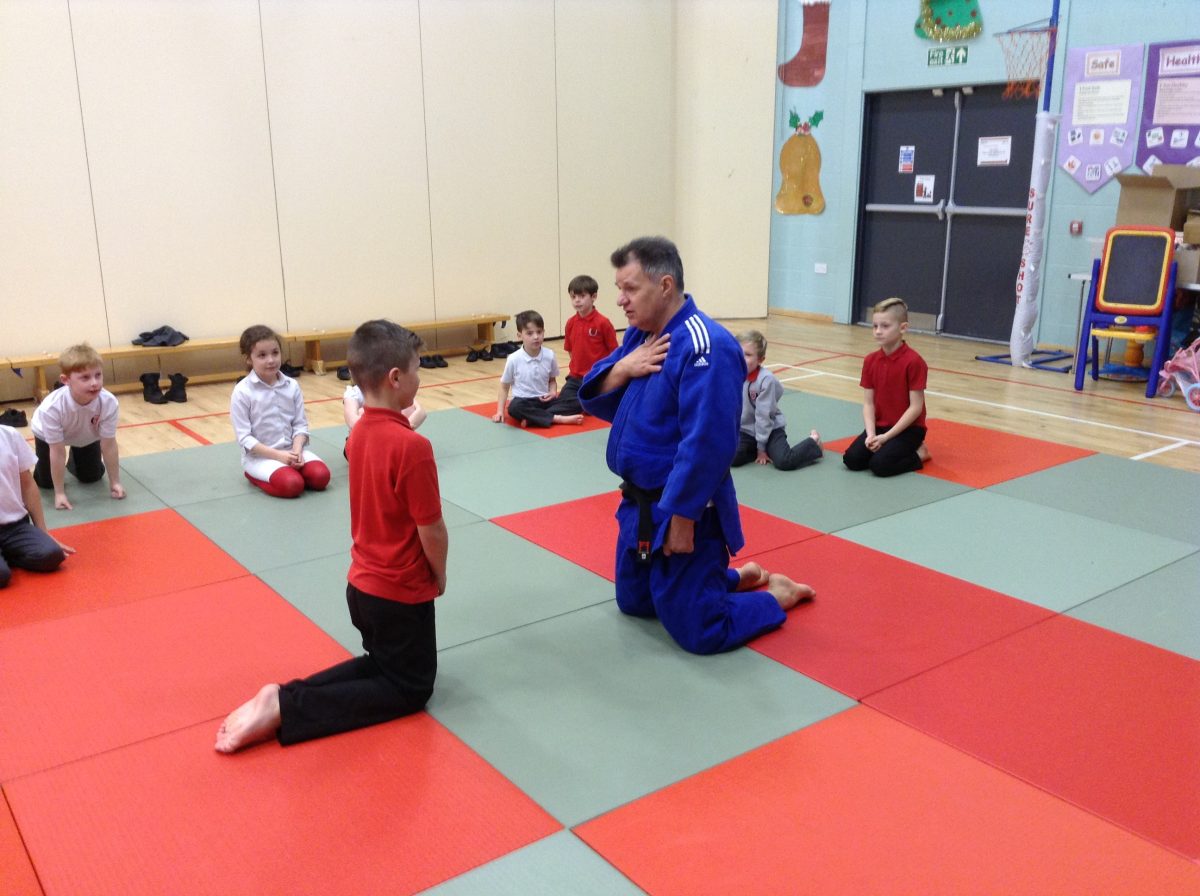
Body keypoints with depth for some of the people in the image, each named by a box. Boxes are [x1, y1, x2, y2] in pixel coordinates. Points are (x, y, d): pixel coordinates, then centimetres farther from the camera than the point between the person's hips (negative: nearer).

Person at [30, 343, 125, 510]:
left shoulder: (109, 403, -38)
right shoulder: (52, 408, -43)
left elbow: (109, 445, -26)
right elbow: (58, 452, -33)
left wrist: (115, 482, -20)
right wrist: (59, 493, -28)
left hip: (87, 435, 2)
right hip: (47, 436, -2)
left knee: (92, 477, 10)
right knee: (45, 482, -2)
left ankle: (74, 461, 41)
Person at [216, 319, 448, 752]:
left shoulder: (361, 431, -1)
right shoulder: (413, 446, -26)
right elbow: (431, 529, -19)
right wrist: (439, 576, -3)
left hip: (363, 583, 8)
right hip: (401, 592, -8)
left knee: (382, 664, 28)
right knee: (410, 688, 10)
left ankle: (282, 696, 8)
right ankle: (285, 708, -4)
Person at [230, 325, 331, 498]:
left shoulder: (292, 386, 1)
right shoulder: (242, 392, -10)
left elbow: (300, 424, 2)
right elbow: (244, 437, -12)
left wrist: (296, 450, -17)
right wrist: (278, 455, -20)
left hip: (291, 450, 4)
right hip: (259, 455, -4)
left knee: (320, 476, -21)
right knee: (291, 485, -28)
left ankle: (288, 471, 7)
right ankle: (254, 474, 1)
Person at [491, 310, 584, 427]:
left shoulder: (549, 355, -2)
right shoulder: (514, 359, -8)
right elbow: (504, 387, 3)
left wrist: (553, 392, -8)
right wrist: (500, 411, -5)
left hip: (544, 400, 3)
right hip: (524, 401, -3)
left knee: (577, 403, -20)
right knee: (515, 408, -39)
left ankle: (532, 419, -27)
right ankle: (558, 418, -31)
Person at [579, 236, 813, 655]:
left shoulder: (706, 347, -25)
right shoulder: (640, 333, 5)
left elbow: (707, 445, -27)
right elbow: (595, 400, 6)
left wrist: (682, 518, -24)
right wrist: (622, 368, -14)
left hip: (683, 510, -9)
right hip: (640, 503, 9)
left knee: (699, 632, 0)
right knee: (634, 602, 24)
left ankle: (779, 595, 26)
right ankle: (740, 577, 39)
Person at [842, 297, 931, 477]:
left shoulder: (914, 361, -17)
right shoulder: (870, 360, 1)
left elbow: (916, 407, -17)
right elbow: (868, 403, 0)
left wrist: (887, 436, -19)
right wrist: (871, 434, -16)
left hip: (908, 428, -5)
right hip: (880, 426, 6)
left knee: (879, 465, -24)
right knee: (852, 459, -14)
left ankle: (918, 454, 3)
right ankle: (886, 447, 11)